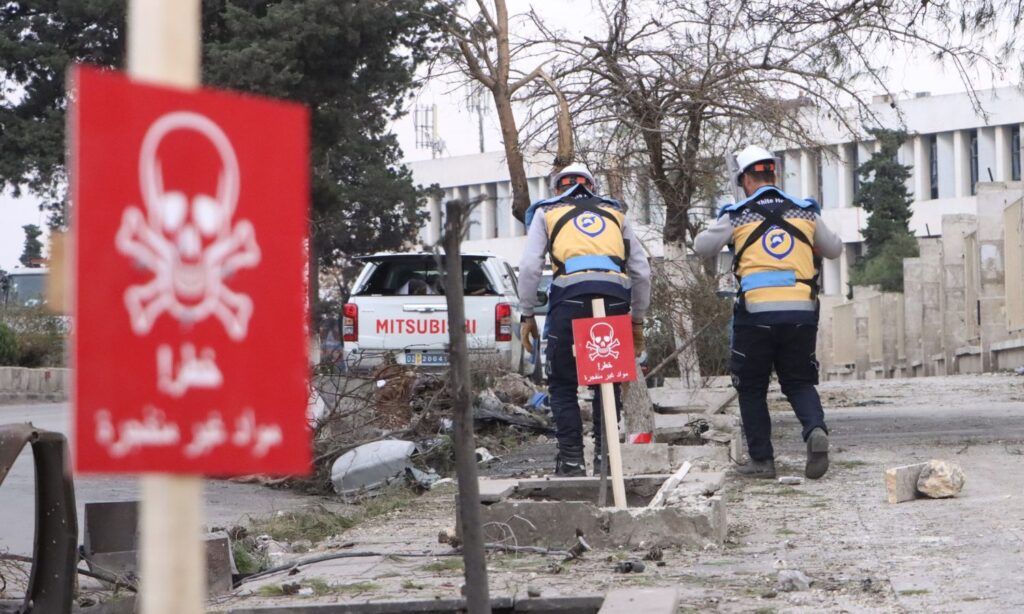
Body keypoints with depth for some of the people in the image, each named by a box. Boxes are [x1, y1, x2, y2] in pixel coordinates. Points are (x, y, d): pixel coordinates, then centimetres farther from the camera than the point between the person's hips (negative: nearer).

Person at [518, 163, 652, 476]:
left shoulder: (546, 212, 20)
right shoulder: (615, 213, 27)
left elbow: (530, 266, 7)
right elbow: (642, 271, 23)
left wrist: (527, 314, 12)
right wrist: (637, 319, 29)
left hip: (570, 296, -2)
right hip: (615, 297, 2)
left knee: (563, 384, 7)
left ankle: (571, 459, 1)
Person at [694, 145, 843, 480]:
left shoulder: (737, 216, 1)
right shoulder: (805, 211, 10)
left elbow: (702, 247, 13)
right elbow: (834, 249, 23)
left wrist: (720, 229, 32)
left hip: (756, 312, -2)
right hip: (802, 311, 2)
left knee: (752, 389, 12)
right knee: (799, 382, 15)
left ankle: (761, 460, 10)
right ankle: (816, 429, -14)